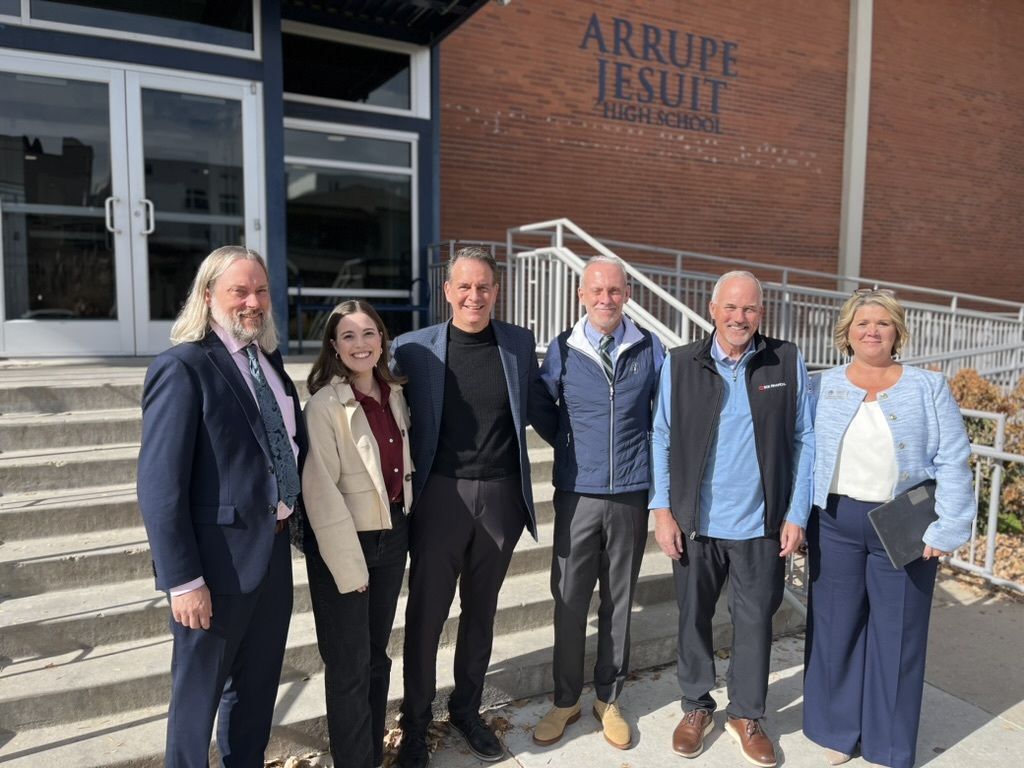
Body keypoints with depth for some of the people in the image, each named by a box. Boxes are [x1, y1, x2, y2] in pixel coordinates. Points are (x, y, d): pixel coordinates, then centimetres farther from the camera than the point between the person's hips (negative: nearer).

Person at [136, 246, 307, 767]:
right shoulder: (183, 368, -16)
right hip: (221, 559, -7)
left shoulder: (269, 360, 8)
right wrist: (184, 580, -19)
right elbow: (160, 486, -18)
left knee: (259, 684, 22)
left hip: (273, 548, 7)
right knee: (199, 692, 13)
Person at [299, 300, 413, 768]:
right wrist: (349, 564, -16)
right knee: (349, 665, 7)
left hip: (392, 537, 6)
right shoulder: (325, 405, -16)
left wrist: (405, 527, 9)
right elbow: (321, 491, -17)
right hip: (345, 543, -6)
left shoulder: (395, 394, 3)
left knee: (377, 656, 19)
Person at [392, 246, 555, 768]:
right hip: (441, 495, -2)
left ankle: (466, 710, 37)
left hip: (501, 495, 3)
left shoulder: (520, 343, 3)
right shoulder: (414, 347, -4)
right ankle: (415, 722, 29)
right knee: (425, 612, 8)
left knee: (481, 610, 17)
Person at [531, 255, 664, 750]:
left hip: (631, 493, 1)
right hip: (577, 494, 0)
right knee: (569, 600, 6)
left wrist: (652, 460, 6)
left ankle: (608, 699, 30)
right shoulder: (562, 349, -1)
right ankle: (566, 700, 25)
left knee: (619, 599, 12)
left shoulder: (650, 349, -1)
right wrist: (570, 447, 3)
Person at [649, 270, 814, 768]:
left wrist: (796, 514, -2)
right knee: (693, 617, 14)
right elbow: (662, 440, 0)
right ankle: (696, 707, 36)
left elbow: (803, 441, 1)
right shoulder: (679, 364, -3)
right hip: (695, 521, 0)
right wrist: (662, 511, -4)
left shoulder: (788, 363, -2)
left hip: (761, 523, 0)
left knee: (755, 620, 13)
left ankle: (746, 715, 34)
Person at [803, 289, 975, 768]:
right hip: (835, 523, 1)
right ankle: (836, 729, 29)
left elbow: (952, 462, -3)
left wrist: (945, 530, -10)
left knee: (897, 633, 10)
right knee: (836, 626, 10)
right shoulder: (823, 387, 3)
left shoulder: (928, 388, 0)